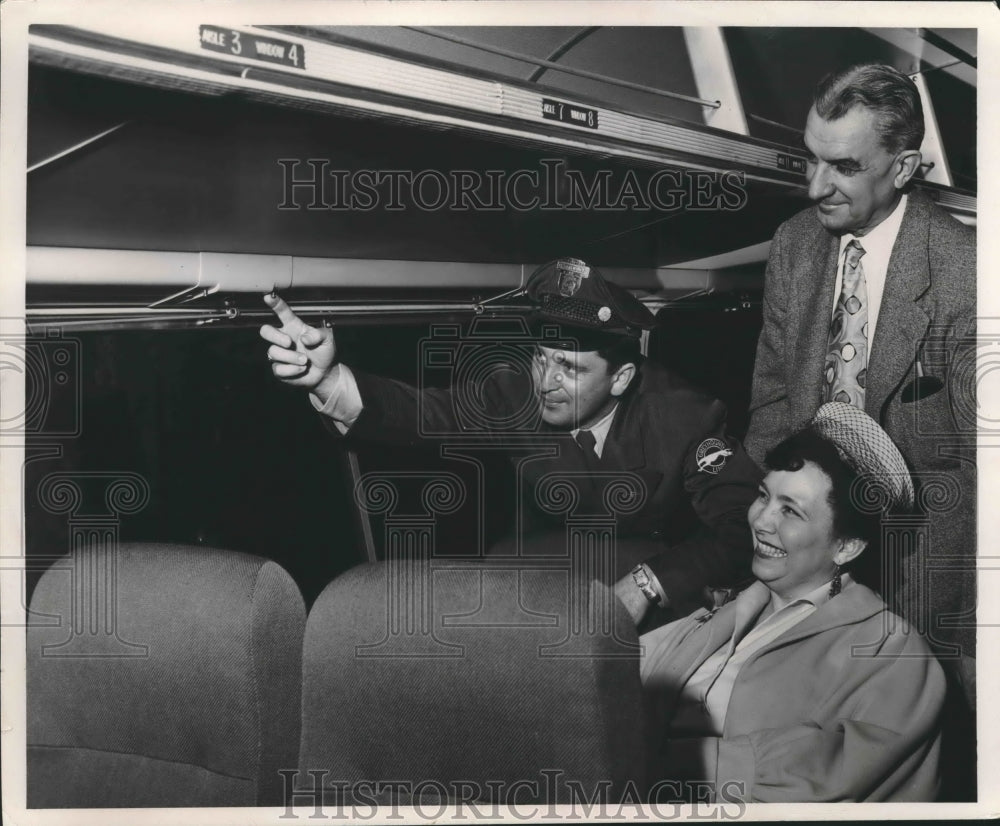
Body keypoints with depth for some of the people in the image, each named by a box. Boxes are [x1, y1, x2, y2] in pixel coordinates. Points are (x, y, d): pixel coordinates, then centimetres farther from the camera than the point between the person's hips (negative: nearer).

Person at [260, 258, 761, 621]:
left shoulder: (683, 418, -22)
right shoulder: (520, 396, -17)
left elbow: (743, 526, -25)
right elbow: (425, 413, -30)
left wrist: (648, 582, -38)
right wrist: (326, 379, -48)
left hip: (660, 569, -2)